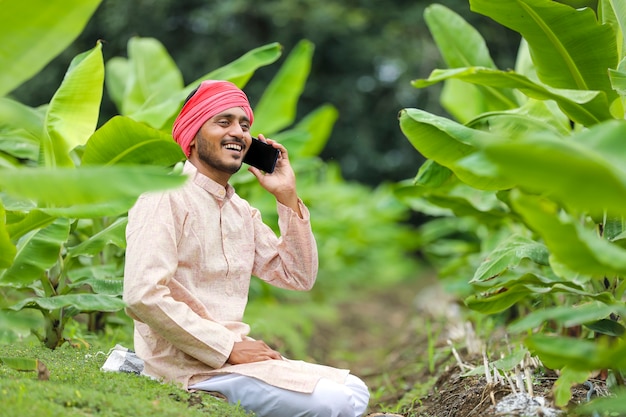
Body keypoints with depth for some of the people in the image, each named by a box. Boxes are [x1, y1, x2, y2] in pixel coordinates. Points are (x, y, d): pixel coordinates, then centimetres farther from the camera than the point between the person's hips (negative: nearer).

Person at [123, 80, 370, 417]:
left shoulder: (241, 210, 15)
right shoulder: (168, 198, -11)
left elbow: (299, 277, 13)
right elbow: (143, 294, -22)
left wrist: (287, 197, 4)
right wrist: (229, 347, -19)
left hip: (230, 356, 9)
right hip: (188, 368, -9)